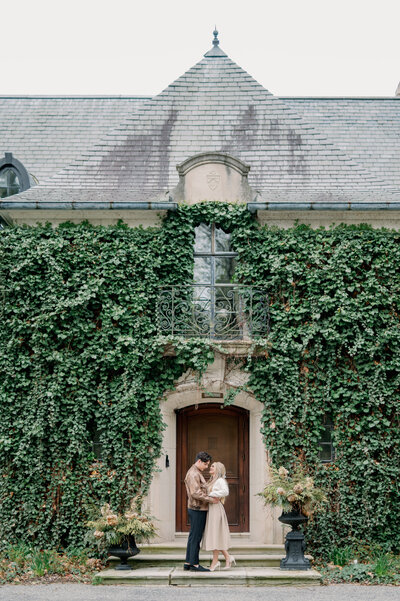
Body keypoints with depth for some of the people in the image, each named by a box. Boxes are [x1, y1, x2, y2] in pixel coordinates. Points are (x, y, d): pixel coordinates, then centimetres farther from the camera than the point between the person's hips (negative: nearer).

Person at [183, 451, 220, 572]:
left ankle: (188, 563, 15)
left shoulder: (197, 473, 19)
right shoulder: (193, 473, -15)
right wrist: (211, 499, -19)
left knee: (193, 536, 12)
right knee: (196, 537, -7)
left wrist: (212, 497, 13)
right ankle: (194, 564, -4)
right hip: (197, 509, -10)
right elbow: (196, 493, -23)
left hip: (196, 509, 10)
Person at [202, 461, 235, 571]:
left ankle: (215, 562, 1)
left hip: (216, 508, -9)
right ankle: (228, 557, 17)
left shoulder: (220, 480, -10)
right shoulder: (212, 481, 17)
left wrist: (211, 494, -20)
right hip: (211, 508, 9)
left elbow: (225, 491, -27)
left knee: (215, 535, -4)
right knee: (214, 536, 10)